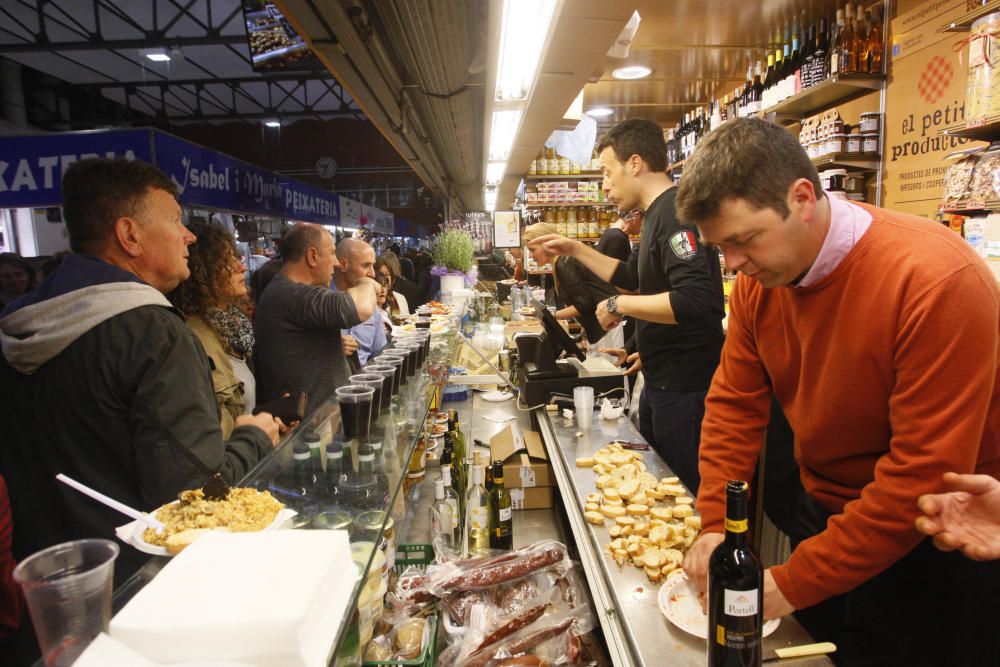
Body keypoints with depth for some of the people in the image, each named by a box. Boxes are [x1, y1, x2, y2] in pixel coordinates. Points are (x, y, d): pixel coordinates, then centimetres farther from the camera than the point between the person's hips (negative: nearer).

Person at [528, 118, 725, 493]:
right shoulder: (658, 214, 12)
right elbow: (632, 277, 26)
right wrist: (575, 250, 19)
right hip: (661, 379, 10)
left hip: (685, 387, -10)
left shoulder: (676, 211, -20)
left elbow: (696, 300, -33)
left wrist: (619, 305, -22)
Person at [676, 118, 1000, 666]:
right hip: (820, 512, 5)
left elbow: (926, 475, -28)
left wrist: (793, 582, -24)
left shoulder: (938, 280, -29)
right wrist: (716, 526, -12)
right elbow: (733, 404, -4)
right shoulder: (758, 277, -10)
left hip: (932, 550, -5)